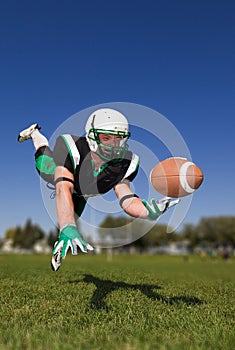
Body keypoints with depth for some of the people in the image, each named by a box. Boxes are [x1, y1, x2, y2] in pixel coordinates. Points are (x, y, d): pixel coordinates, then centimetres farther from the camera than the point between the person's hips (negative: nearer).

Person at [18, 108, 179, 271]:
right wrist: (67, 228, -74)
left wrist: (148, 211, -63)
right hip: (60, 171, -3)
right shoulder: (71, 148, -48)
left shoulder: (125, 163, -37)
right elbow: (63, 188, -59)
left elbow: (126, 199, -41)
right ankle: (35, 134, 55)